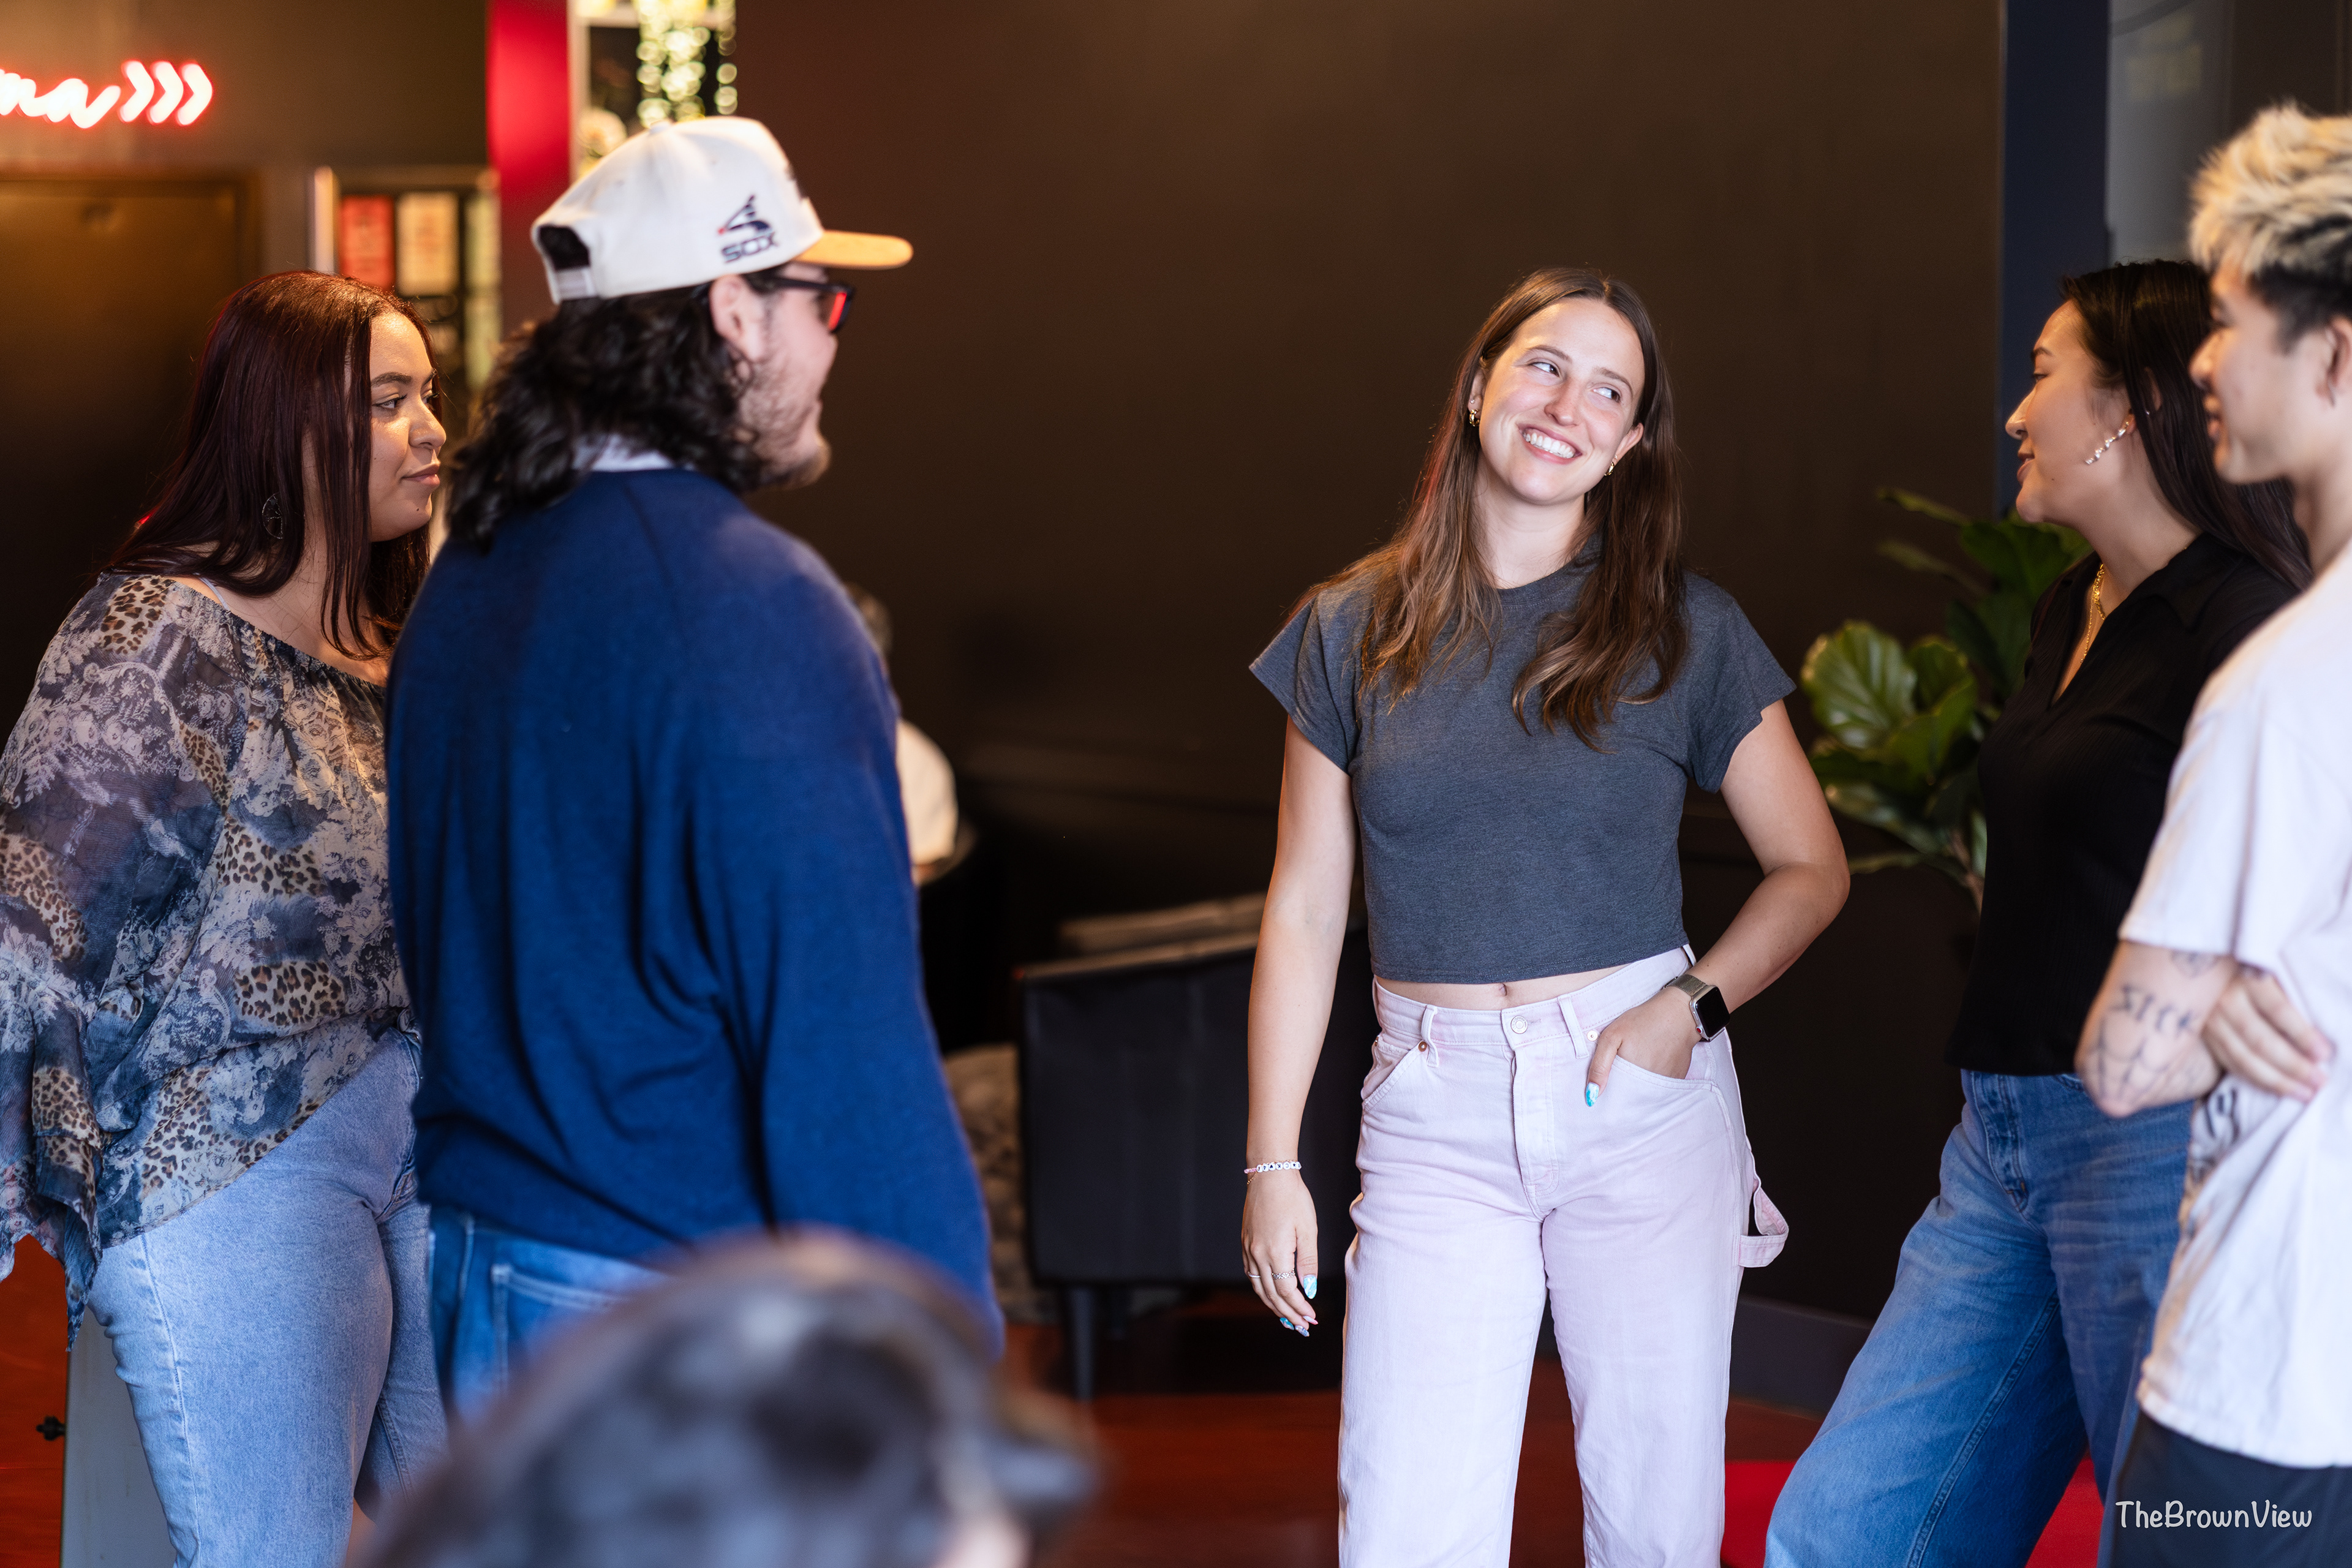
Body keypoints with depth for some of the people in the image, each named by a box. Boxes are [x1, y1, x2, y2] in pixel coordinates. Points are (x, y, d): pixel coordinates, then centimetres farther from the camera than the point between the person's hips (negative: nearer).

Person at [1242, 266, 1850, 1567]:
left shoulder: (1686, 632, 2)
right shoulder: (1352, 631, 5)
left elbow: (1810, 869, 8)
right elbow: (1303, 916, 8)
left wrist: (1692, 1003, -9)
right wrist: (1272, 1164, 4)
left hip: (1644, 1103, 0)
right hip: (1438, 1114, 1)